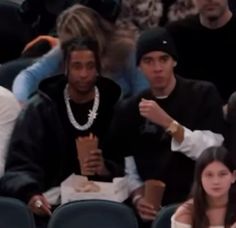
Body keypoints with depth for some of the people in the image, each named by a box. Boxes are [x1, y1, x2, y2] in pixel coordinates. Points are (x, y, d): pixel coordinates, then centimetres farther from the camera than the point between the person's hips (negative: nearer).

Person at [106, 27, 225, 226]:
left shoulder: (203, 94, 0)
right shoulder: (129, 110, 9)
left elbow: (211, 152, -11)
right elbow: (128, 167, 9)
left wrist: (167, 123, -21)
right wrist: (138, 197, -10)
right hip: (155, 210, 2)